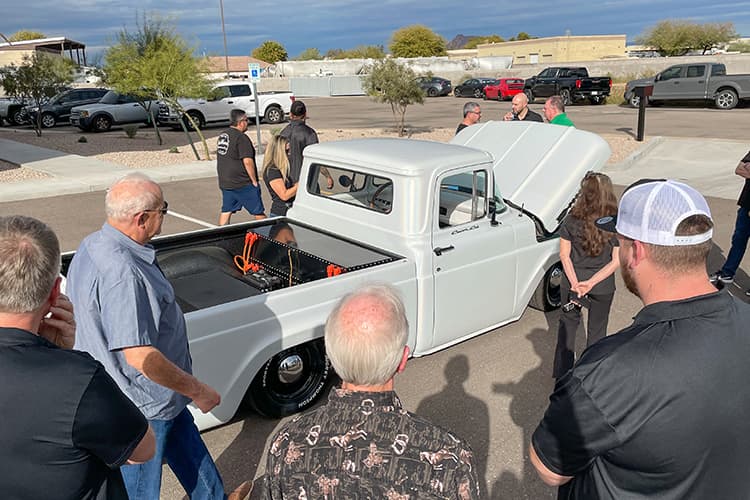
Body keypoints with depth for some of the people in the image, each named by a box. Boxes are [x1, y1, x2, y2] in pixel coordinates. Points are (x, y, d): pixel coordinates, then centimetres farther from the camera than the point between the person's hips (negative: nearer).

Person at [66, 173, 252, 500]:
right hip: (143, 403, -10)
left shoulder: (93, 245, -1)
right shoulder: (122, 273, -34)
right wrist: (197, 391, -20)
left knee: (185, 441, 27)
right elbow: (141, 357, -33)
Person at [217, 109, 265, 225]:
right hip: (243, 184, -8)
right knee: (259, 212, 2)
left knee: (226, 211, 11)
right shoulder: (241, 138, -16)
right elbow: (247, 161, -22)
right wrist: (254, 181, -13)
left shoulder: (222, 135, 13)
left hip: (225, 183, 9)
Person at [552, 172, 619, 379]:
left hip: (571, 284, 0)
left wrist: (576, 284, -13)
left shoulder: (571, 221, -13)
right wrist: (591, 283, -15)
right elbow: (616, 261, -13)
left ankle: (562, 372, 27)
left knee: (568, 323, 19)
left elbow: (564, 256, -11)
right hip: (603, 288, 0)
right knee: (597, 330, 18)